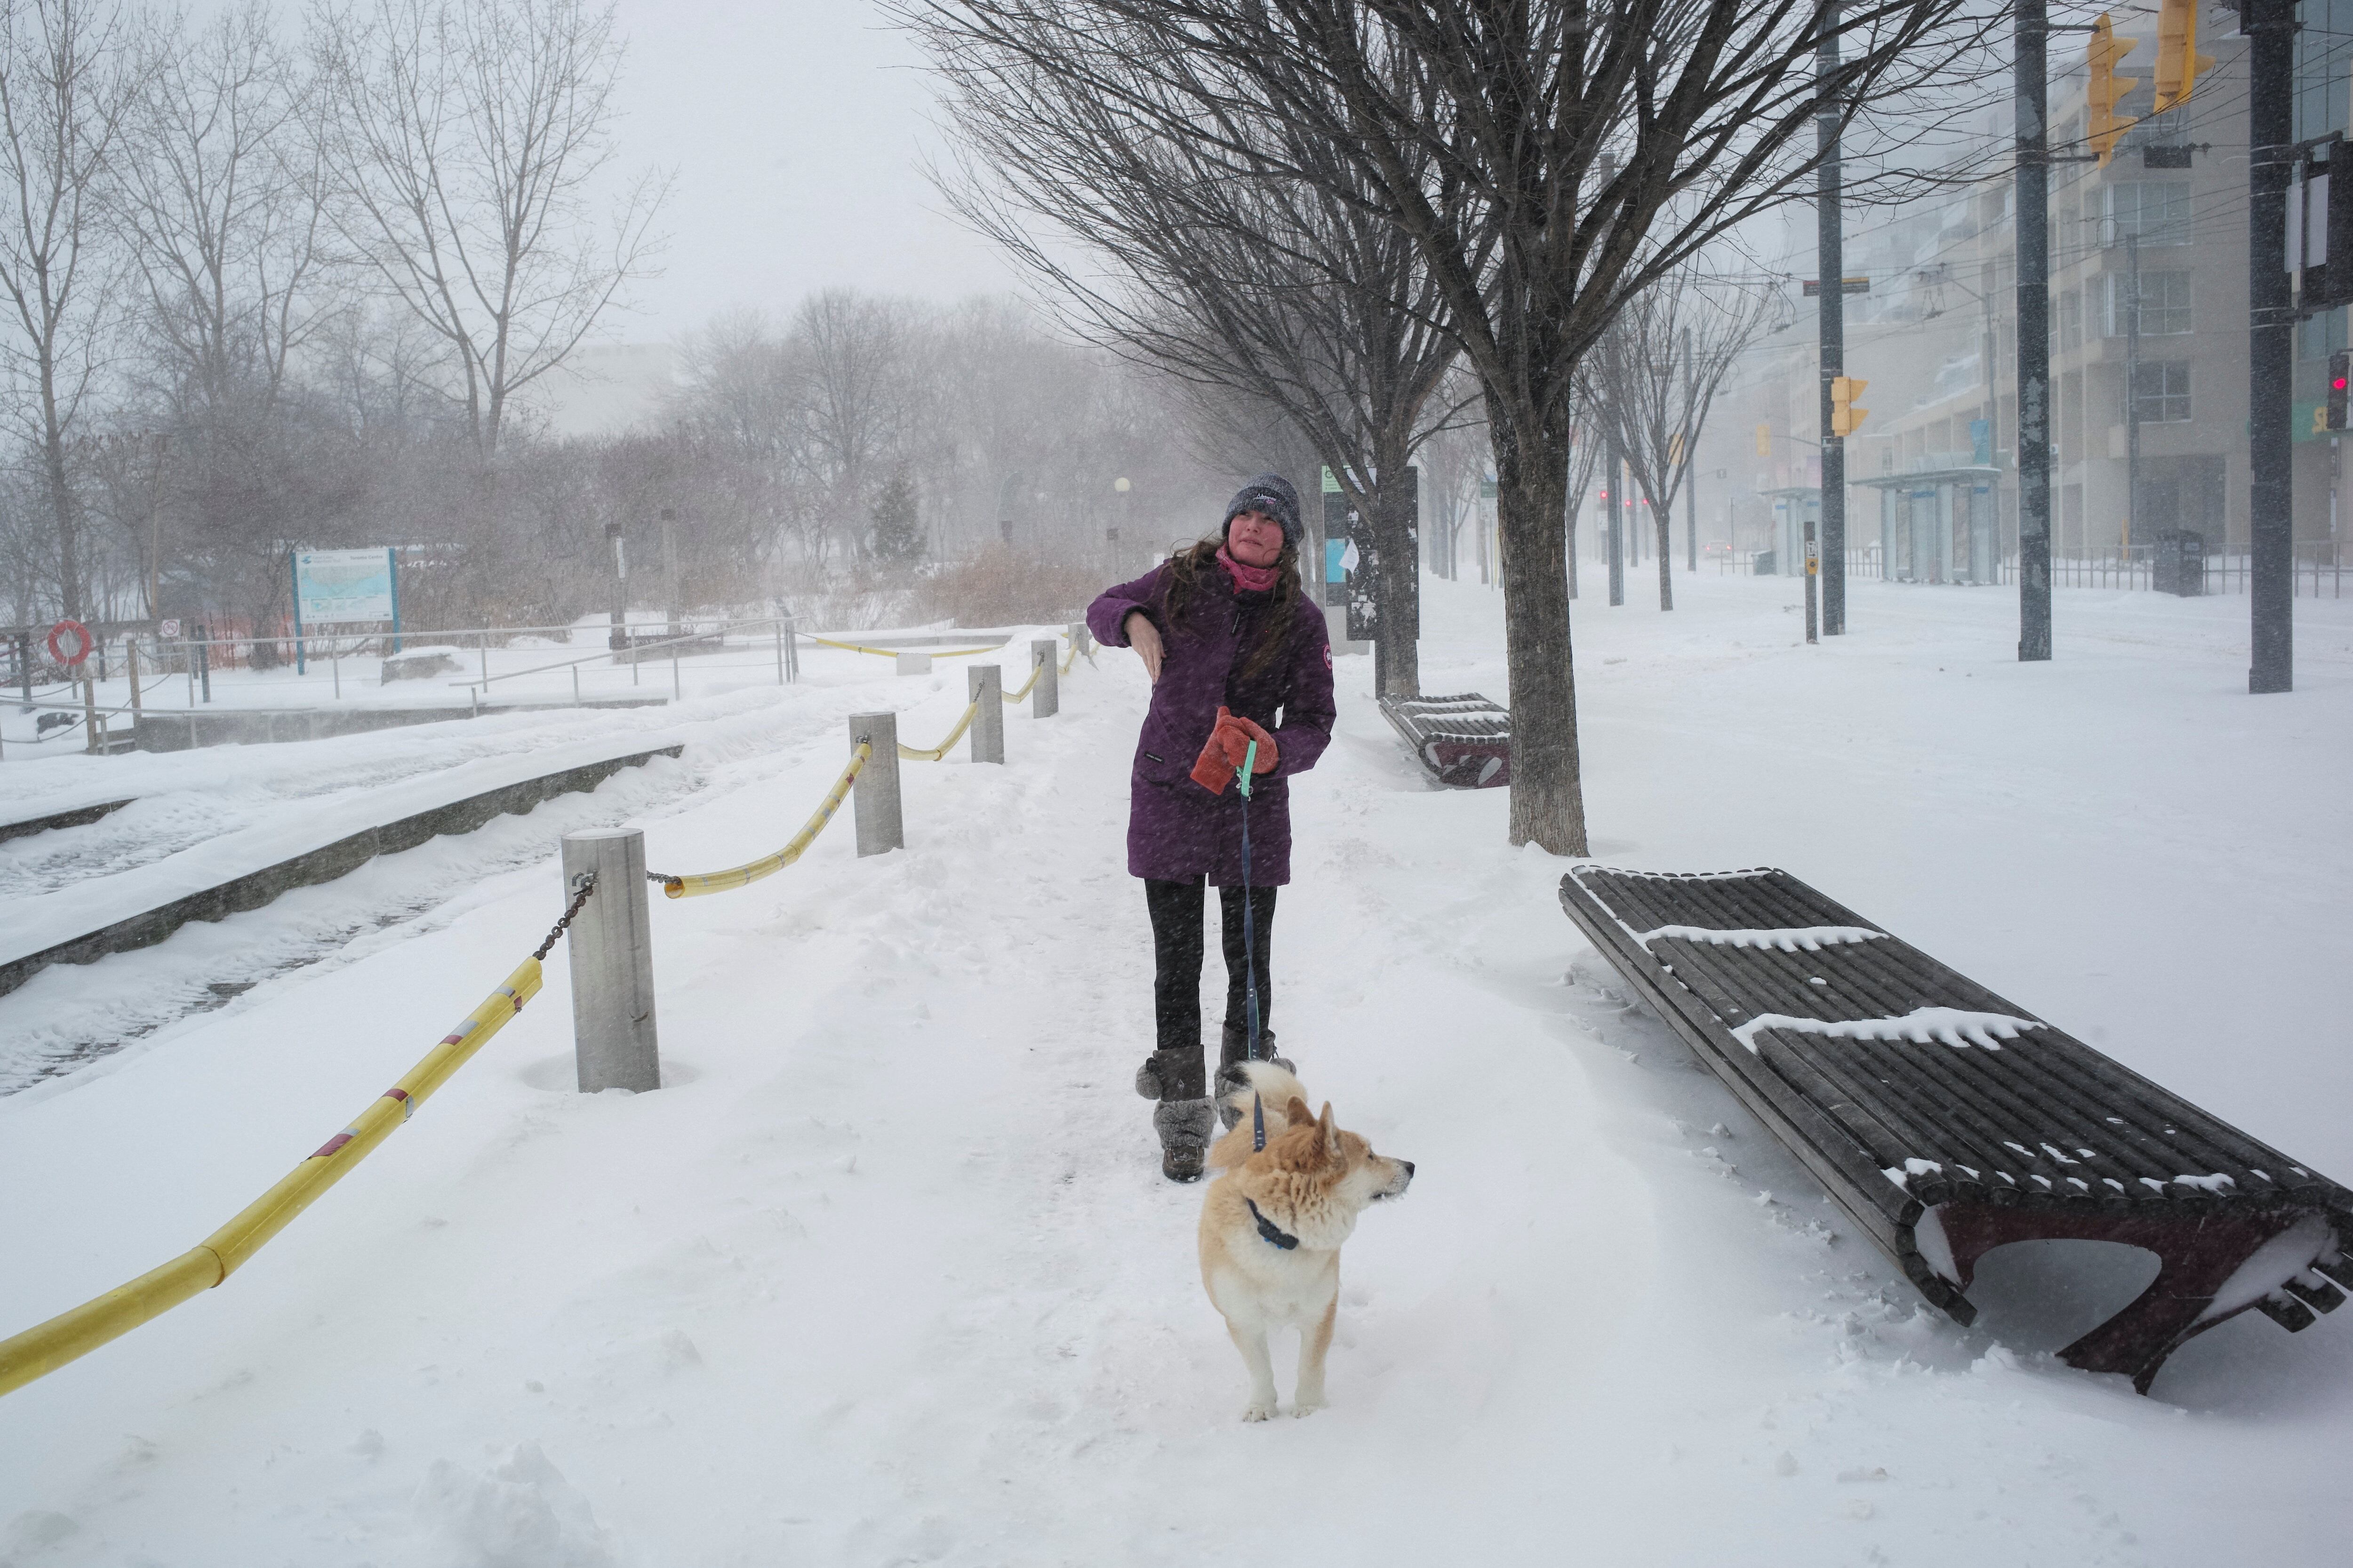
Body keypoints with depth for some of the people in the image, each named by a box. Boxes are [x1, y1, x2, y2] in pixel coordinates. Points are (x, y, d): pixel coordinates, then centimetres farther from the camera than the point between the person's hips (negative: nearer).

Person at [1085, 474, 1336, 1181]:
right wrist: (1135, 622, -9)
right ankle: (1183, 1121, 9)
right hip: (1167, 798, 0)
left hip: (1253, 806, 0)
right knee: (1177, 964, 1)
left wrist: (1279, 751, -25)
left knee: (1248, 961, 8)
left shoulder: (1300, 620, -2)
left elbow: (1315, 719, -3)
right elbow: (1103, 609, 15)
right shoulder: (1182, 580, 1)